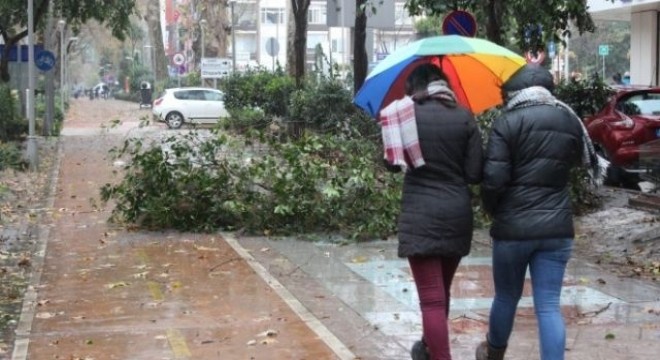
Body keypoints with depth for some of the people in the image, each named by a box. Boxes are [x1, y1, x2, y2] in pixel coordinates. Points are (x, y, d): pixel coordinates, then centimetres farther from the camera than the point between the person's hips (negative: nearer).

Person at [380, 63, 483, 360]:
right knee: (441, 291, 22)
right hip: (457, 214, 4)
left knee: (431, 298, -3)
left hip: (420, 216, -4)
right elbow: (475, 174, -2)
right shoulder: (464, 117, 1)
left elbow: (393, 163, 5)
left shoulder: (406, 114, -5)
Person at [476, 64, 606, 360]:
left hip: (513, 227, -3)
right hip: (557, 227, 3)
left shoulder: (507, 123, -11)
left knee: (506, 297, 17)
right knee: (549, 305, 3)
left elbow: (494, 180, -14)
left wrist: (492, 211, 3)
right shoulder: (569, 120, 5)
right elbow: (585, 160, 22)